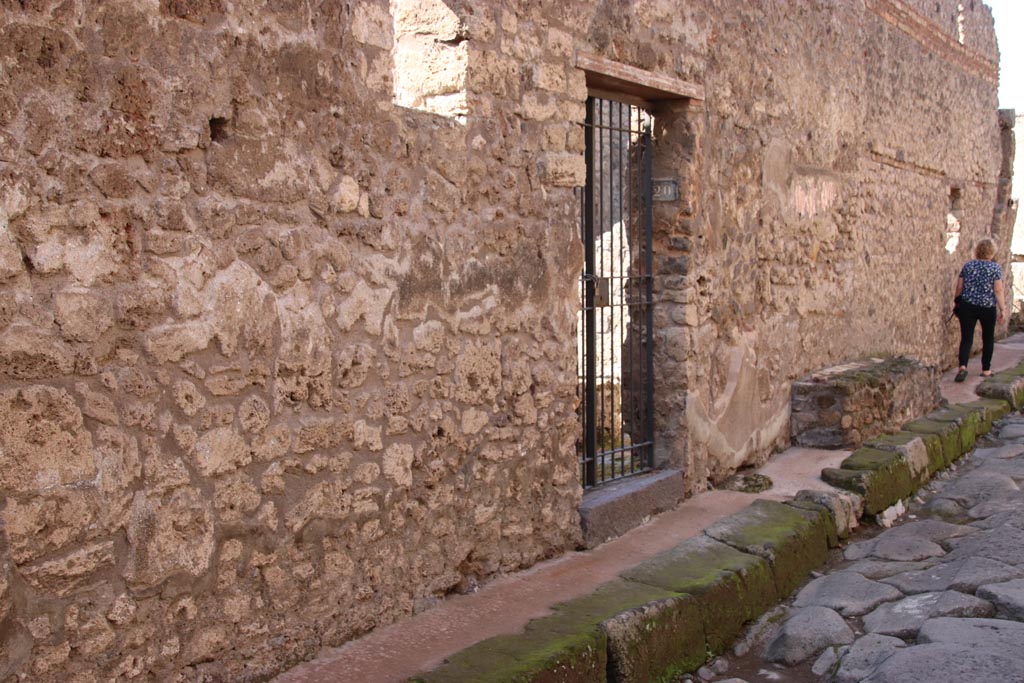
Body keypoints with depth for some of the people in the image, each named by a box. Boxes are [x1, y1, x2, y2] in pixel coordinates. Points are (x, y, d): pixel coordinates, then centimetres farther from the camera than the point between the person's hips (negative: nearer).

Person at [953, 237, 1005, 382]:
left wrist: (958, 304, 18)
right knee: (988, 339, 15)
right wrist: (1002, 309, -4)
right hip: (988, 308, -1)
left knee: (966, 338, -1)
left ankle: (963, 366, -22)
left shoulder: (968, 265, 3)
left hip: (967, 306, 1)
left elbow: (959, 287, 5)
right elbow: (998, 290, -9)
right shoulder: (995, 267, -4)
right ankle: (986, 370, 20)